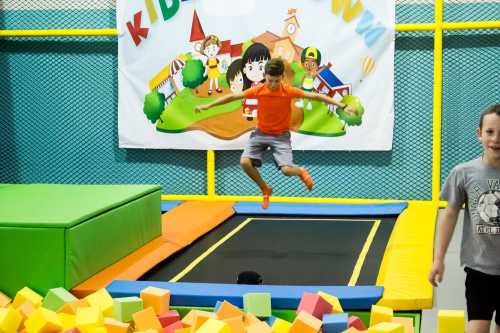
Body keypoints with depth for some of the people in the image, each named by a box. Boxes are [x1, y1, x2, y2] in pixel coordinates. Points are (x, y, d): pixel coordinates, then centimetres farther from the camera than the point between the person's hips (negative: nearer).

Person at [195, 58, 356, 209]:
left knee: (287, 169, -22)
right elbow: (233, 96, -5)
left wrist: (342, 105, -14)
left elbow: (315, 96, -13)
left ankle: (301, 171, 19)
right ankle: (265, 190, 8)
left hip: (281, 135, -2)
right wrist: (207, 106, -2)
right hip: (261, 133, 2)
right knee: (245, 162, -19)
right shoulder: (258, 90, -13)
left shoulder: (289, 91, -17)